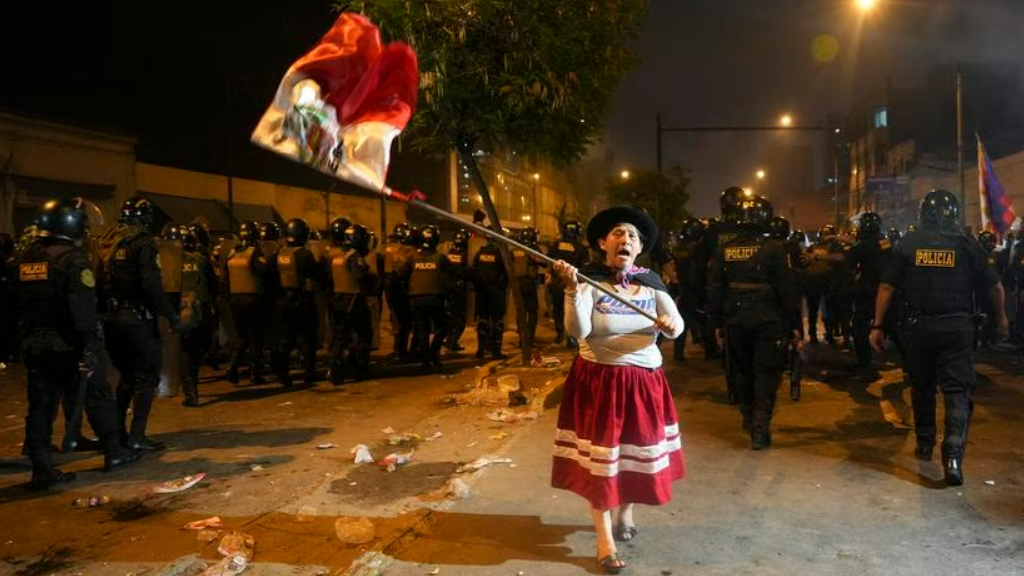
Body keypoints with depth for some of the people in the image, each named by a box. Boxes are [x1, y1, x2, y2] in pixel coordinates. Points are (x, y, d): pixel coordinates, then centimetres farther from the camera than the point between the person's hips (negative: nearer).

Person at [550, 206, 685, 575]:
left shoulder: (651, 282, 1)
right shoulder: (588, 280, -10)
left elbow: (676, 326, -8)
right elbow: (577, 331, -23)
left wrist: (671, 325, -31)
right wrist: (572, 289, -37)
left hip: (644, 381, 4)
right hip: (598, 380, -4)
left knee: (639, 450, 15)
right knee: (600, 456, 0)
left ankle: (625, 514, 42)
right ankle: (605, 540, 13)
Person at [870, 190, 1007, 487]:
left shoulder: (907, 244, 1)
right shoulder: (967, 245, -1)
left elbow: (887, 287, -1)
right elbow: (995, 286, 7)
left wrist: (877, 325, 5)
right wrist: (1001, 317, 24)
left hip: (919, 326, 2)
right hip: (957, 327, -1)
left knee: (922, 386, 18)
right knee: (957, 390, 0)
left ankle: (925, 443, 29)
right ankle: (953, 454, -15)